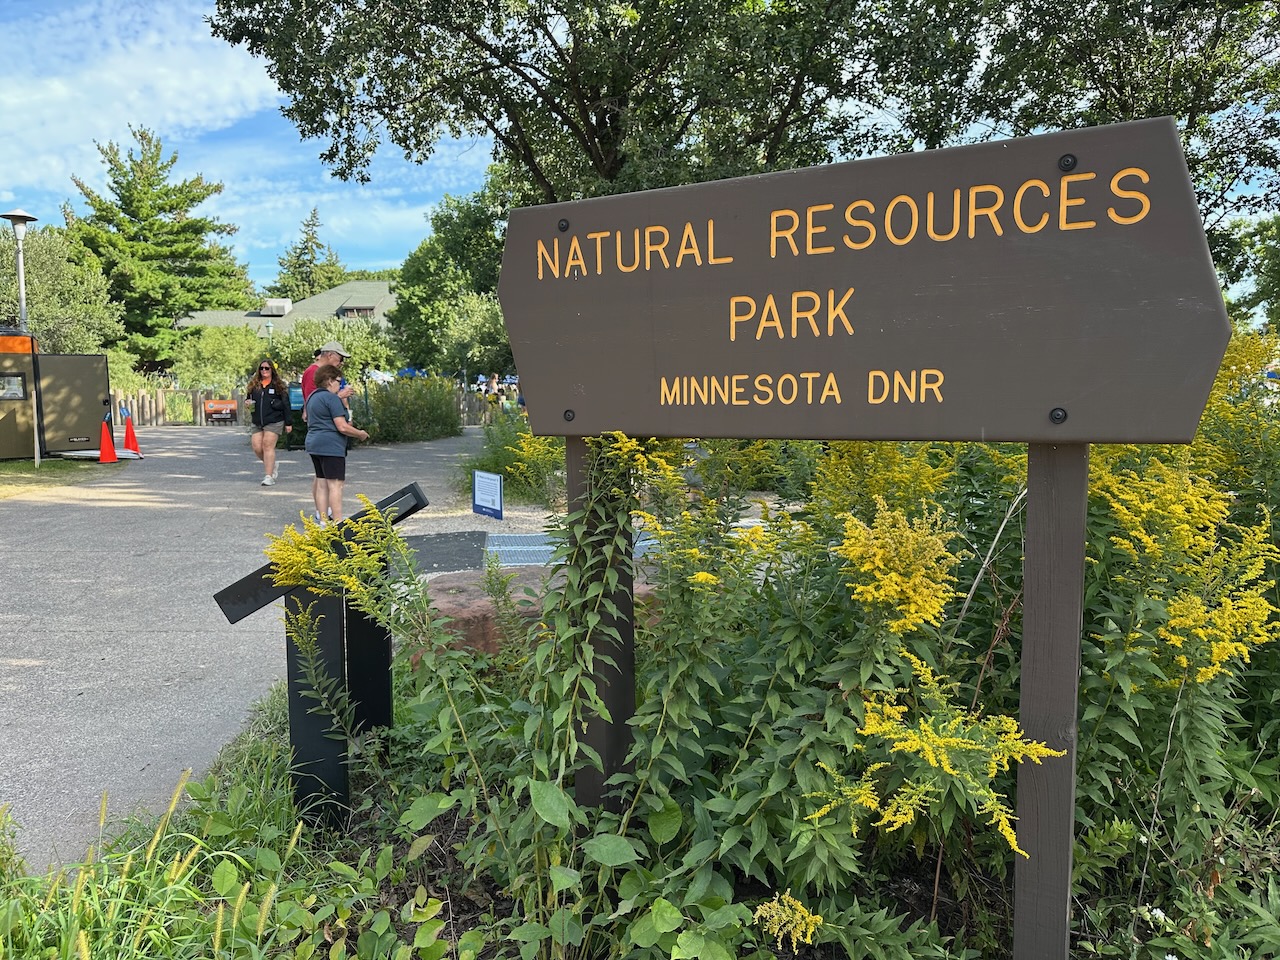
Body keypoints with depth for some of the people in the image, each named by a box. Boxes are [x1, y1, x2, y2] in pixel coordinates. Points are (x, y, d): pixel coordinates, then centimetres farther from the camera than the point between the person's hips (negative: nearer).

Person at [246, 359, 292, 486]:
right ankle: (273, 465, 25)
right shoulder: (254, 385, 13)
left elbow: (286, 404, 0)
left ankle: (269, 476, -7)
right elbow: (248, 398, 26)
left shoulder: (279, 385, 1)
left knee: (268, 446, -10)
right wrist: (248, 403, 0)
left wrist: (288, 423, -3)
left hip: (274, 421, -5)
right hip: (257, 422, 5)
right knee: (257, 447, -1)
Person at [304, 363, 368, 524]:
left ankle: (323, 520, 13)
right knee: (335, 484, -9)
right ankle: (337, 522, -11)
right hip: (331, 446, -10)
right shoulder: (332, 398, -12)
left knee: (321, 482, 11)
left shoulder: (312, 397, 16)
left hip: (313, 444, 10)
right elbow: (342, 427, -17)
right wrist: (361, 434, -2)